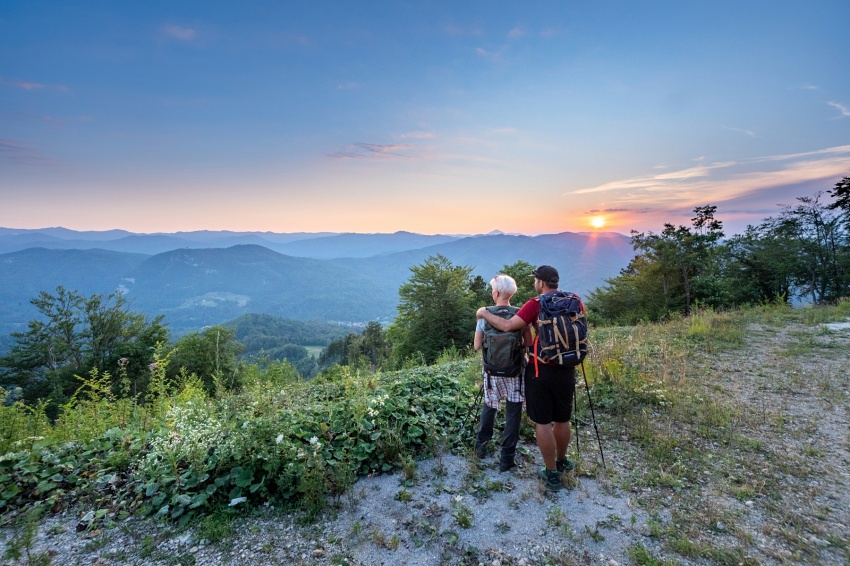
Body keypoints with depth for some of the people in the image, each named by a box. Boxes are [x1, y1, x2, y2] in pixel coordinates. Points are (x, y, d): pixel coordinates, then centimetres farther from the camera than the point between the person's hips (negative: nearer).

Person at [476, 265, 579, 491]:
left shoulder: (536, 304, -13)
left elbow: (507, 326, -17)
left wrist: (485, 314, -4)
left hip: (541, 370, -5)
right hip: (566, 369, 5)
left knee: (542, 422, 7)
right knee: (562, 419, 20)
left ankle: (552, 474, 16)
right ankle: (562, 461, 40)